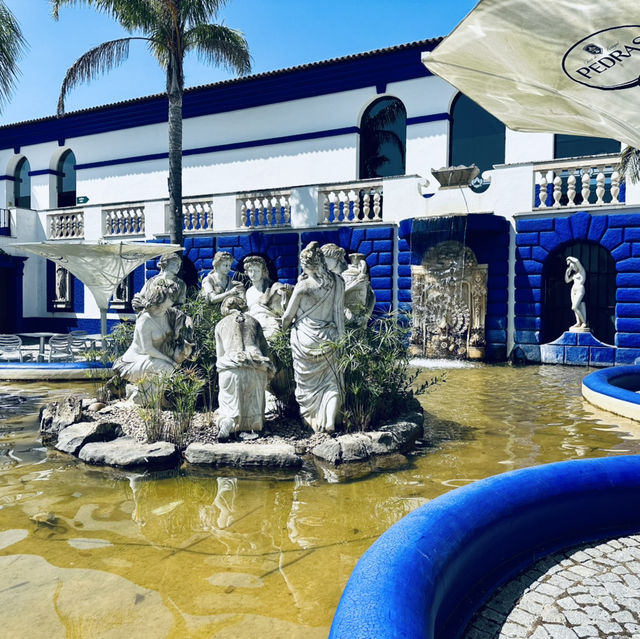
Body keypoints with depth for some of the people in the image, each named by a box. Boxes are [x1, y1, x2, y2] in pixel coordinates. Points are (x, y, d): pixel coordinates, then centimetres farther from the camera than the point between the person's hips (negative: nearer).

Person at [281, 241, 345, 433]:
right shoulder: (337, 282, -5)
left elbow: (288, 315, -4)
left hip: (304, 340, -2)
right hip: (328, 338, 3)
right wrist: (339, 336, 11)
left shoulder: (303, 285, -14)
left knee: (308, 381, 12)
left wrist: (284, 324, 18)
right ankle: (330, 422, -1)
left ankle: (316, 423, 17)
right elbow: (340, 312, 2)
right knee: (330, 381, 10)